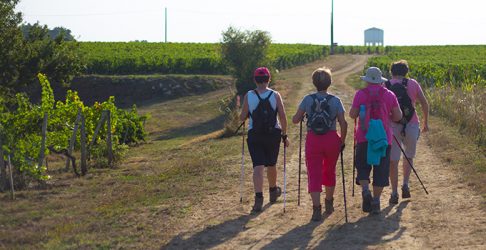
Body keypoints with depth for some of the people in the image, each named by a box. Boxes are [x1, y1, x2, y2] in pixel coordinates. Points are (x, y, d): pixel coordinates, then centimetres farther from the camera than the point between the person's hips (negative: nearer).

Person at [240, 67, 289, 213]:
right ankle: (273, 191, 40)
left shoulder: (249, 96, -5)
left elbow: (242, 118, -1)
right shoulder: (275, 95, -4)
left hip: (254, 135, -1)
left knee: (258, 166, -5)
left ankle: (258, 197, -20)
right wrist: (284, 135, 5)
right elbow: (283, 117, -5)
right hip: (273, 134, 1)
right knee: (271, 165, 20)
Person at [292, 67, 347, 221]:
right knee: (329, 171, 21)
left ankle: (316, 208, -13)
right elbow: (343, 124, -5)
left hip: (313, 139, -1)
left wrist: (304, 115, 20)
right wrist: (342, 141, 7)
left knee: (314, 174, 0)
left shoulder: (308, 99, -2)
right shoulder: (335, 100, -1)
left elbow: (295, 120, -1)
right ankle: (329, 203, 35)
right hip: (331, 139, 1)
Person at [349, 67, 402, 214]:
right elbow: (398, 116, 4)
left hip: (364, 137, -1)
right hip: (384, 138, 1)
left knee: (363, 167, 13)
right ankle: (376, 202, 7)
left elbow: (352, 115, -2)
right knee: (380, 170, 8)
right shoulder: (389, 95, 2)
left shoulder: (360, 94, -3)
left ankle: (365, 190, -12)